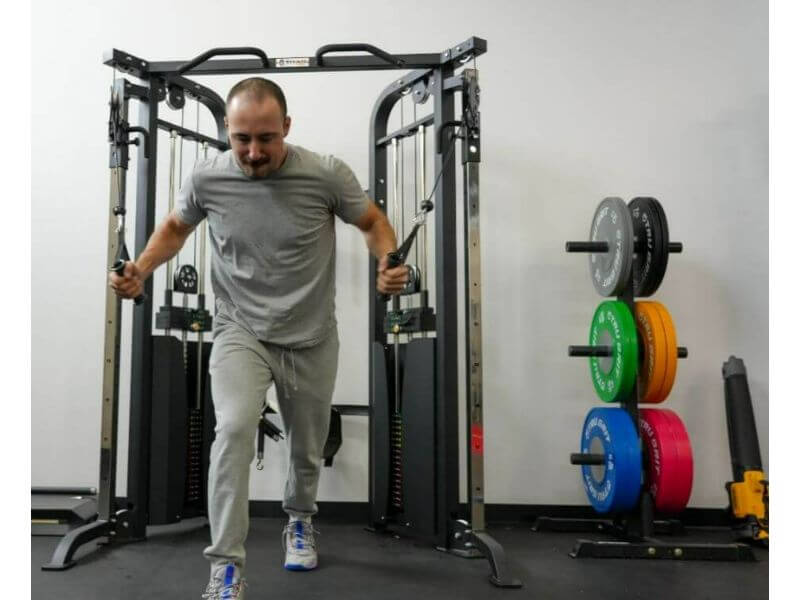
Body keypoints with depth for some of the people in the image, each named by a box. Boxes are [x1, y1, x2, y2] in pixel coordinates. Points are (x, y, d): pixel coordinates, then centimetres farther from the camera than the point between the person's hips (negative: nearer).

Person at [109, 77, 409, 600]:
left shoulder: (327, 174, -16)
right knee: (235, 427, -26)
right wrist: (142, 269, -9)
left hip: (312, 339, 1)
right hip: (241, 332, 0)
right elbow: (176, 227, 9)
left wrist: (389, 263, -22)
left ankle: (300, 520, 48)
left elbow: (373, 221, -1)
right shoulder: (207, 178, -10)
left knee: (308, 448, 15)